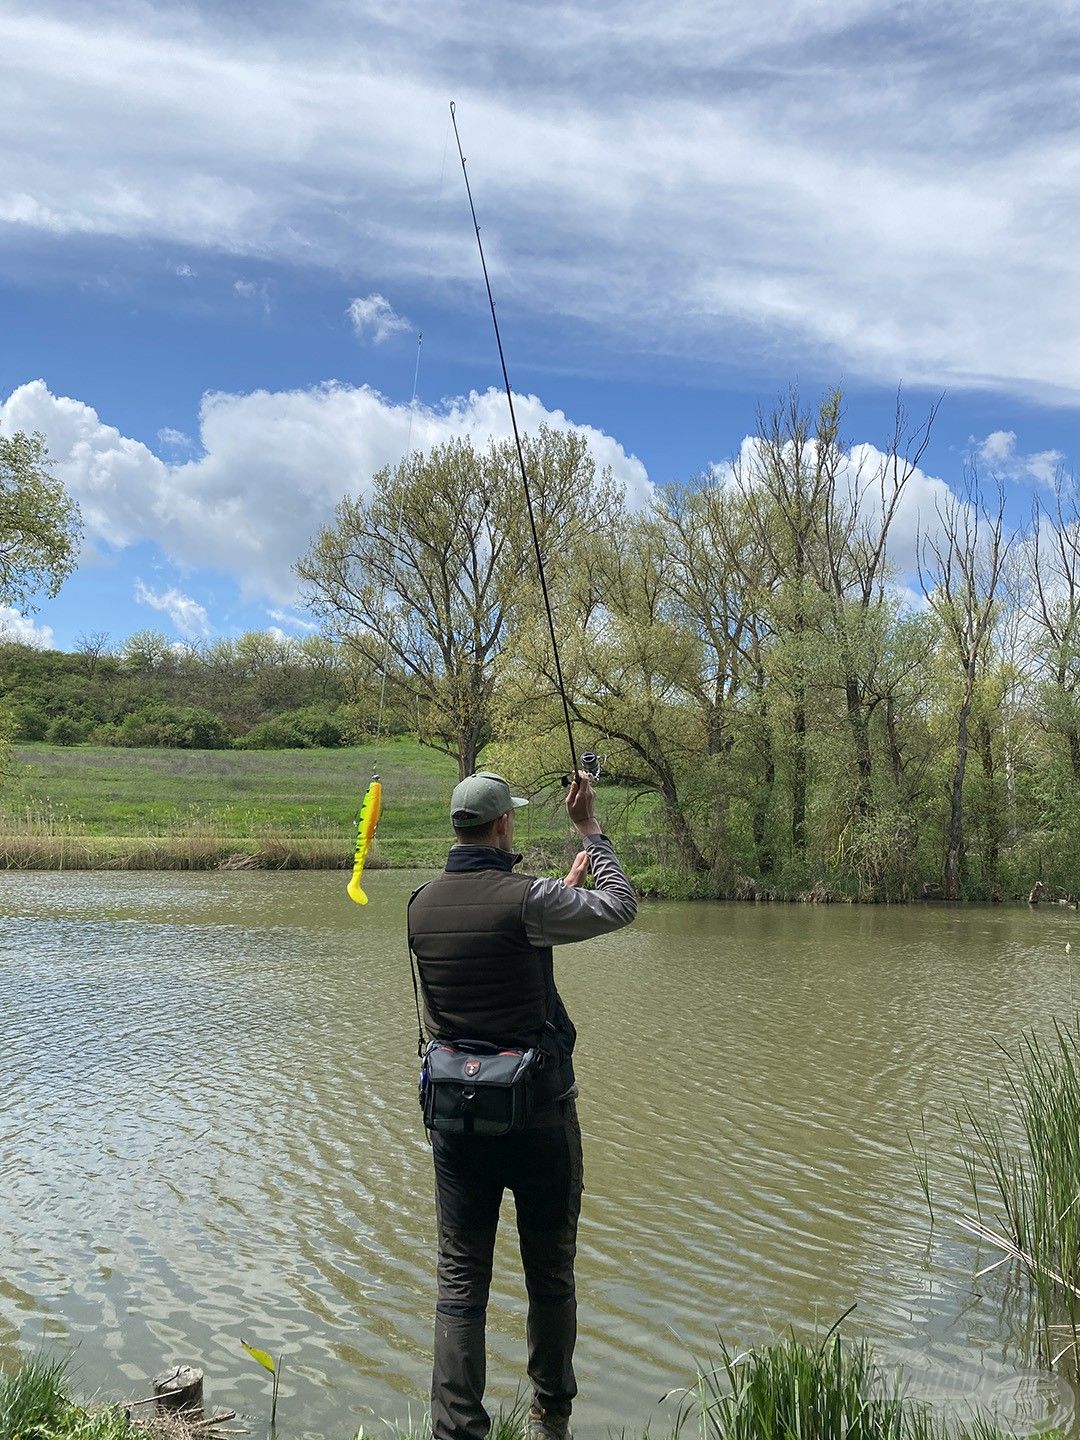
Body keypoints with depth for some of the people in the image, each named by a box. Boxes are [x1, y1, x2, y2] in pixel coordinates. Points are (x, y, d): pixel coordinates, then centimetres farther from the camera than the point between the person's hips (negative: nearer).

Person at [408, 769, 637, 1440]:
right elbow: (621, 907, -3)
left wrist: (569, 885, 26)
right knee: (550, 1272, 15)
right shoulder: (526, 899, -18)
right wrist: (591, 830, 7)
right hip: (538, 1109, -4)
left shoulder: (423, 905, 0)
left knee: (461, 1278, 10)